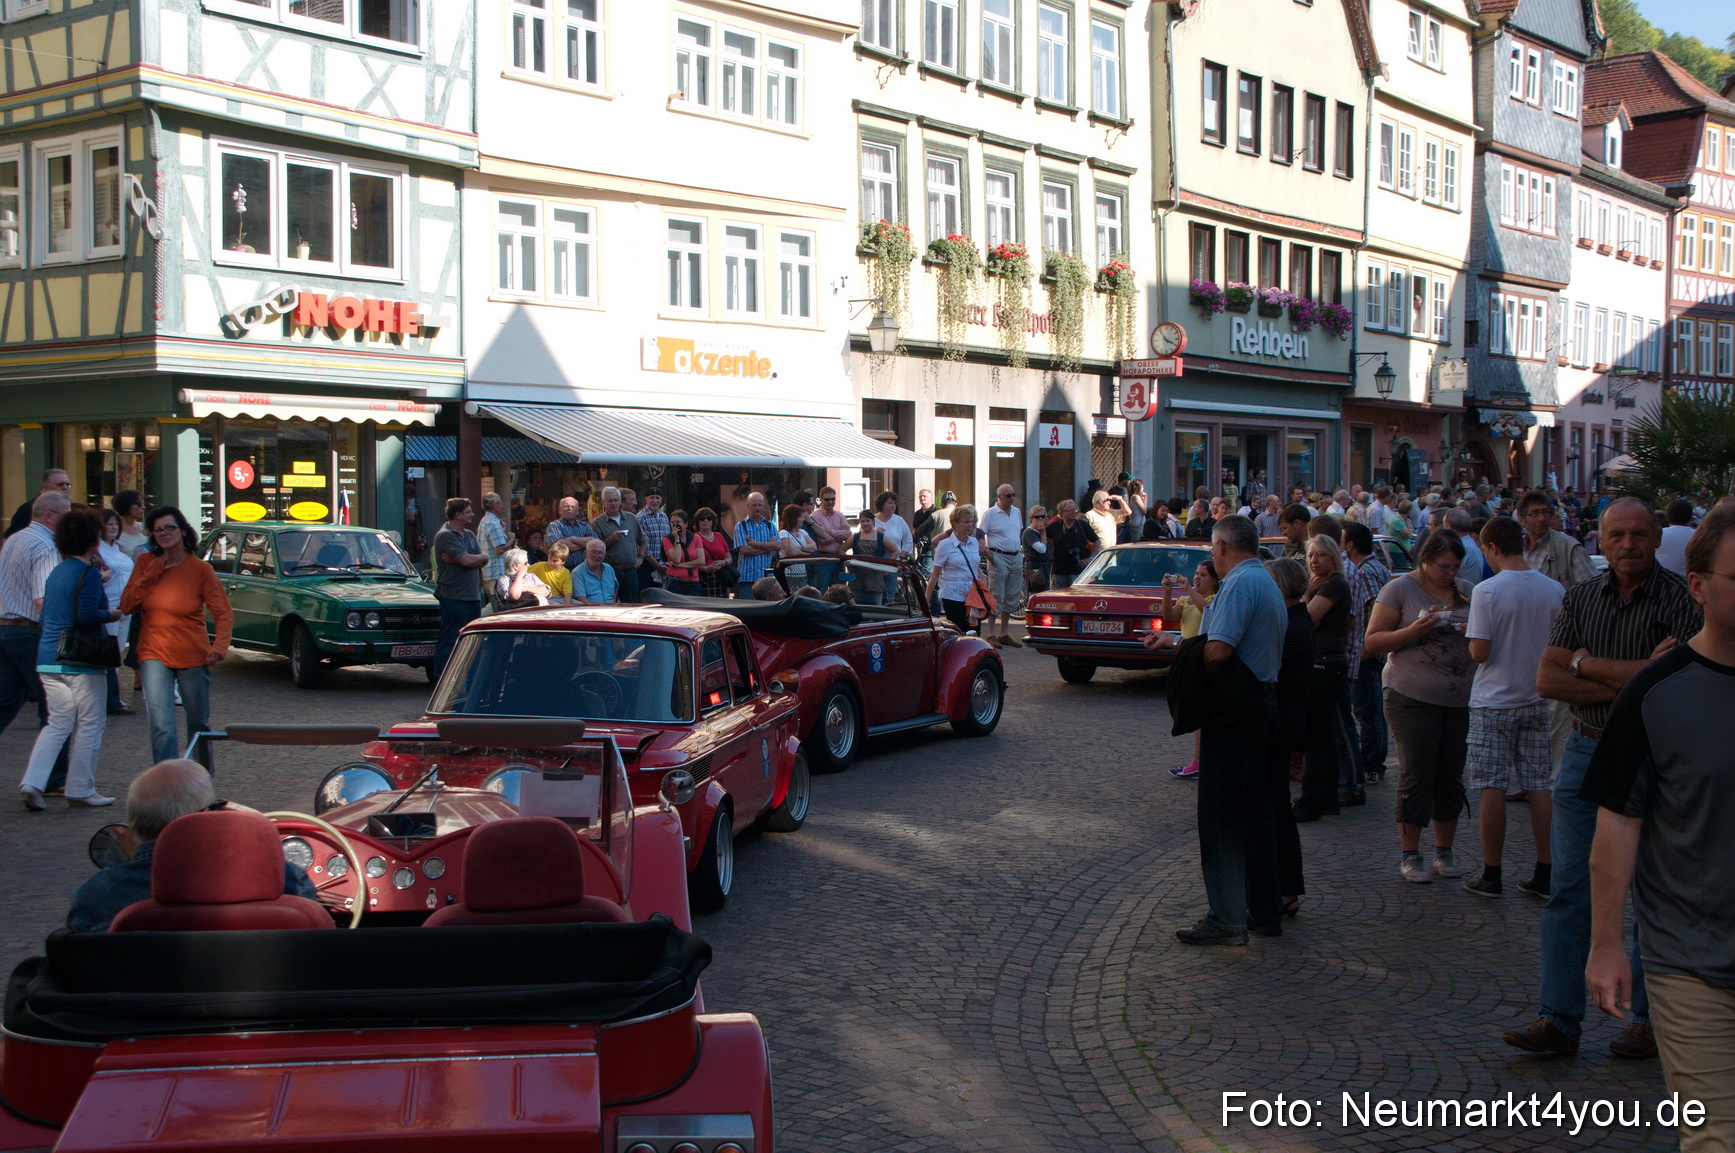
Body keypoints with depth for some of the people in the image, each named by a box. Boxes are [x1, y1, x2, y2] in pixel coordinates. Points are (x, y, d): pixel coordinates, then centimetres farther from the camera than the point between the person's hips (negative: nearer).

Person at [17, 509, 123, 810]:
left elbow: (50, 613, 18)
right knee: (90, 724, 4)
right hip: (80, 661, -8)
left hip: (48, 659, 8)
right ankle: (81, 790, 8)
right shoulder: (88, 573, -12)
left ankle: (32, 782, 0)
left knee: (58, 723, 13)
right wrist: (111, 614, -4)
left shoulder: (56, 573, 13)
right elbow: (87, 615, -22)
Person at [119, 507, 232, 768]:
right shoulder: (145, 563, 2)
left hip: (193, 656, -1)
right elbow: (126, 607, -3)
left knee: (199, 726, 11)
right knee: (162, 728, -14)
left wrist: (219, 646, -27)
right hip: (154, 655, 1)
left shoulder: (200, 569, -6)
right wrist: (152, 574, -10)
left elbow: (224, 614, -10)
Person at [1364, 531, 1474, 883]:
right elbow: (1373, 641, -5)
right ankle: (1409, 855, 8)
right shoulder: (1400, 589, -2)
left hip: (1460, 697, 5)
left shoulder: (1466, 592, 12)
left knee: (1451, 775, 8)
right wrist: (1413, 631, -20)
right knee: (1417, 775, -2)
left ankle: (1444, 852, 19)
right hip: (1413, 696, -4)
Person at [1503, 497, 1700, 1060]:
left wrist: (1587, 663, -8)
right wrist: (1629, 681, -12)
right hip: (1587, 751, 4)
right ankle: (1558, 1021, 8)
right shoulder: (1580, 597, 6)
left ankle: (1652, 1019, 20)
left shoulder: (1679, 598, -8)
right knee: (1569, 888, 3)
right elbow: (1547, 679, -1)